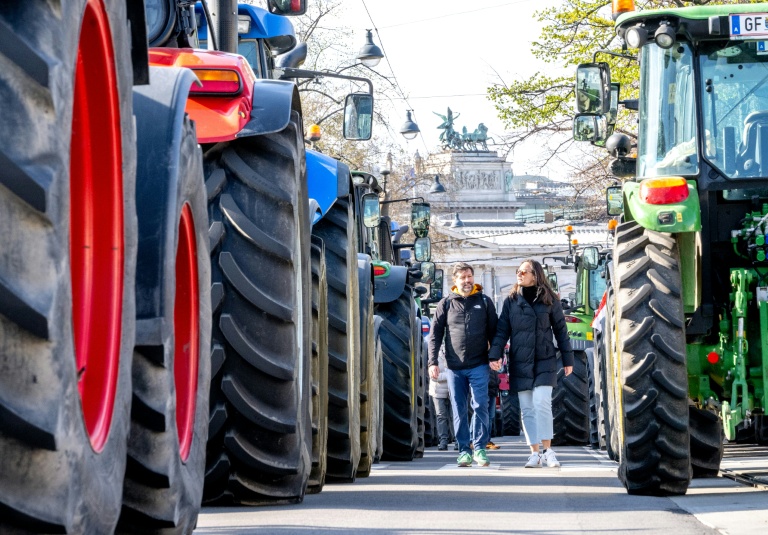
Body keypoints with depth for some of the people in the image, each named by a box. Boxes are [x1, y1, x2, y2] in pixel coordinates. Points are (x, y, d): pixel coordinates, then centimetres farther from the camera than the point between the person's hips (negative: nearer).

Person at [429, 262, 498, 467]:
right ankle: (464, 450, 8)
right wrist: (433, 362, -1)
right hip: (454, 366, 1)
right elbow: (435, 333, 7)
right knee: (459, 410, 3)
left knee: (480, 406, -7)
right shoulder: (446, 303, 7)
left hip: (479, 365, -1)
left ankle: (479, 448, 0)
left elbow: (494, 331, 10)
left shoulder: (484, 302, 8)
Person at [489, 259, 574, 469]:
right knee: (527, 409, 2)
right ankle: (535, 453, 6)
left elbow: (561, 330, 6)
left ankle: (548, 450, -7)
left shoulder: (550, 301, 2)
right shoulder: (511, 301, 6)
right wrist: (495, 355, -9)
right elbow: (502, 330, 3)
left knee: (542, 403, -15)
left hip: (544, 361, -2)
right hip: (520, 363, 2)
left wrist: (568, 359, 5)